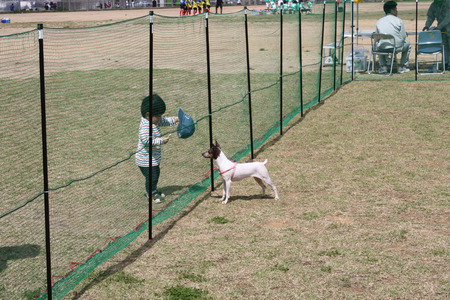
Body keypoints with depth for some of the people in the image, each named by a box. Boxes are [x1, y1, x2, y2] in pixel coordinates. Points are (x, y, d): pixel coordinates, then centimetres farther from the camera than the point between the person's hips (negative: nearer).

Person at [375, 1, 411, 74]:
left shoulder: (379, 21, 3)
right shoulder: (398, 20, -5)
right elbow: (403, 37, -4)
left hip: (383, 48, 3)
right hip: (397, 48, -3)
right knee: (408, 44, 30)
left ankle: (383, 67, 26)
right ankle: (402, 67, 26)